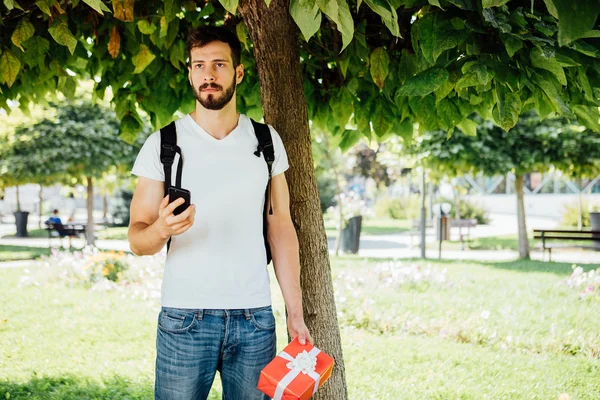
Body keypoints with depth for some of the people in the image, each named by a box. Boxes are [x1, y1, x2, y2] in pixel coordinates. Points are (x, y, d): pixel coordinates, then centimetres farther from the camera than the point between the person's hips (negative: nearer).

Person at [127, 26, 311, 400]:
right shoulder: (162, 144, 0)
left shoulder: (267, 141, 7)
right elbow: (137, 238, 0)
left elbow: (281, 227, 7)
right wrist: (161, 229, -24)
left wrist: (296, 313, 1)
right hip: (185, 319, -1)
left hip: (255, 317, 2)